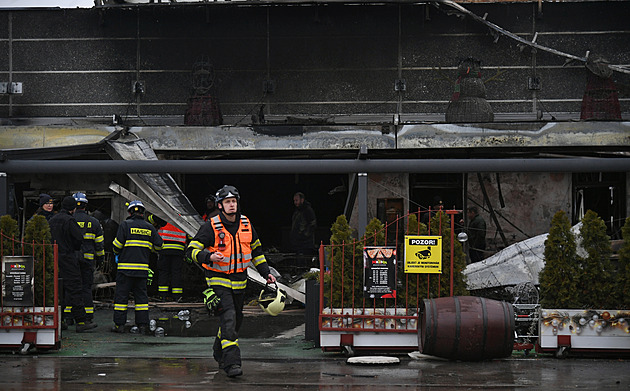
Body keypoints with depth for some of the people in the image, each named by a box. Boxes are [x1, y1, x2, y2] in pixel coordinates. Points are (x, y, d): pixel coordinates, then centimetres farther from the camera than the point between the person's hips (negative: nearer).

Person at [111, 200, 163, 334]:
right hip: (143, 267, 3)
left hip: (126, 267, -3)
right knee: (141, 295, 8)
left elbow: (117, 245, -8)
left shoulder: (125, 225, -4)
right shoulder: (149, 227, 8)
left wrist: (117, 253, 13)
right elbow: (158, 245, 10)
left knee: (121, 295, 2)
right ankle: (143, 325, 4)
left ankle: (119, 324, 2)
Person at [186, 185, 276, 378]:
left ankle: (219, 353, 38)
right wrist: (209, 257, -30)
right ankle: (232, 362, -22)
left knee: (236, 320, 14)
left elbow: (256, 250, 19)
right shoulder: (211, 226, -12)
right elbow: (192, 250, -12)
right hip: (219, 280, -6)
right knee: (228, 318, -19)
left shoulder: (246, 224, 5)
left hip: (239, 281, 6)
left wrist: (266, 273, 14)